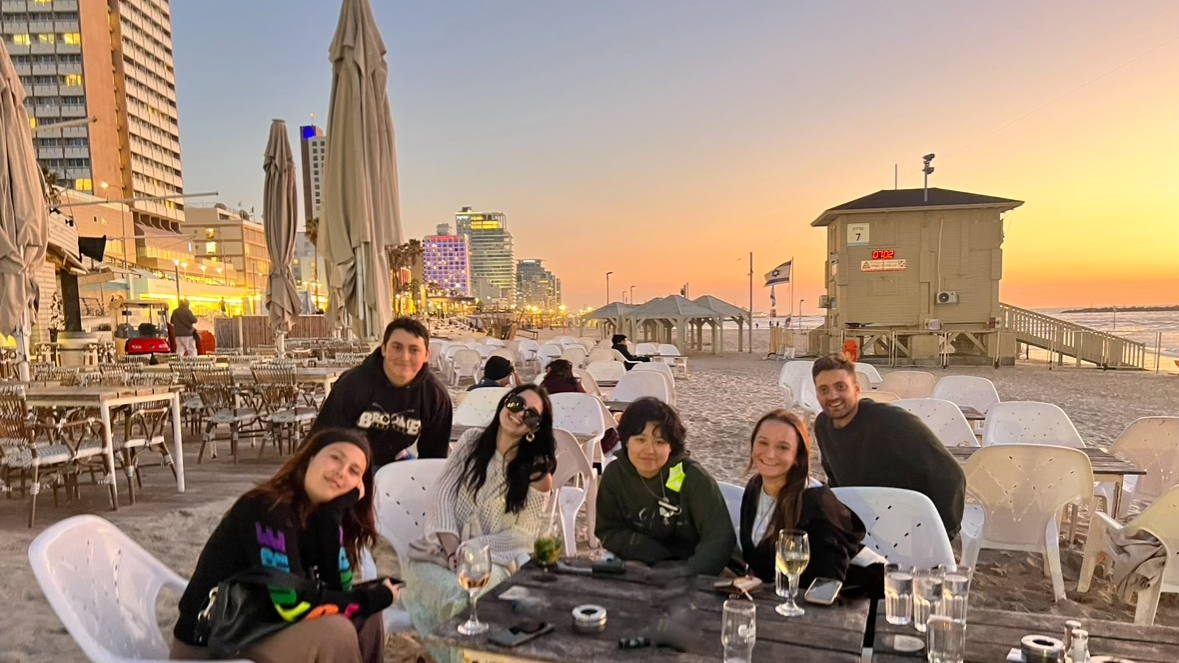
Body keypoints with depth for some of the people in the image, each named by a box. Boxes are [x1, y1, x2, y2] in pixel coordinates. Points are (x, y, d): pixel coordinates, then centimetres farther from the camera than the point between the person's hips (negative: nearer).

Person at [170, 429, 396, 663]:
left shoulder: (320, 514, 1)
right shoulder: (266, 509, -22)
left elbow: (339, 589, -10)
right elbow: (294, 604, -26)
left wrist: (335, 511, -15)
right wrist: (373, 598, -15)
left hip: (258, 636, 8)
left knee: (366, 617, 1)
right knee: (334, 631, -24)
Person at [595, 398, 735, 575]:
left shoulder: (693, 478, -18)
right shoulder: (614, 474, -9)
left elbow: (720, 537, -22)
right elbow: (609, 532, -3)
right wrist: (662, 554, -15)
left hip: (689, 572, -2)